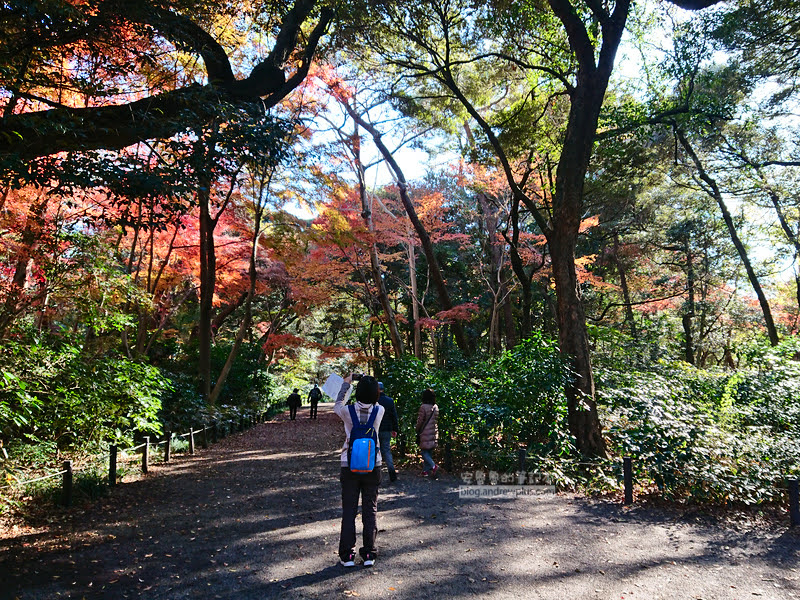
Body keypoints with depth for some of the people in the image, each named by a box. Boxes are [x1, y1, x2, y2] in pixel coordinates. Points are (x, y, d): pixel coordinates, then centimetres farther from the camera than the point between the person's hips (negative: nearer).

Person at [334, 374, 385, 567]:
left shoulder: (348, 411, -14)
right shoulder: (379, 411, -11)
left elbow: (337, 405, 10)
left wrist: (346, 384, 20)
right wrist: (371, 385, 19)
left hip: (350, 466, -1)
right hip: (373, 466, 1)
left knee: (349, 511, 8)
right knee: (370, 510, 10)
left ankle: (347, 555, 13)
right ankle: (369, 554, 14)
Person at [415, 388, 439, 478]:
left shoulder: (423, 407, -14)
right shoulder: (436, 407, 6)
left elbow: (420, 421, -8)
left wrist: (418, 431, 6)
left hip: (425, 433, -7)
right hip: (434, 432, 7)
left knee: (424, 452, -2)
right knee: (429, 451, 12)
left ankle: (434, 466, -19)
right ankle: (426, 470, 17)